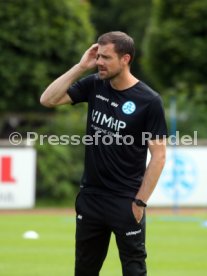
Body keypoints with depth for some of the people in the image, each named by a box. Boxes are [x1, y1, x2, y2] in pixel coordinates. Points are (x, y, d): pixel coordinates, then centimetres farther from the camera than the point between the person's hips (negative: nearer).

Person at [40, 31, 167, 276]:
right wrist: (80, 67, -8)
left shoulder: (148, 101, -11)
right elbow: (48, 100, -3)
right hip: (90, 197, 5)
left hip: (125, 201, -5)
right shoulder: (94, 85, 3)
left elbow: (158, 156, -10)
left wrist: (140, 201, -13)